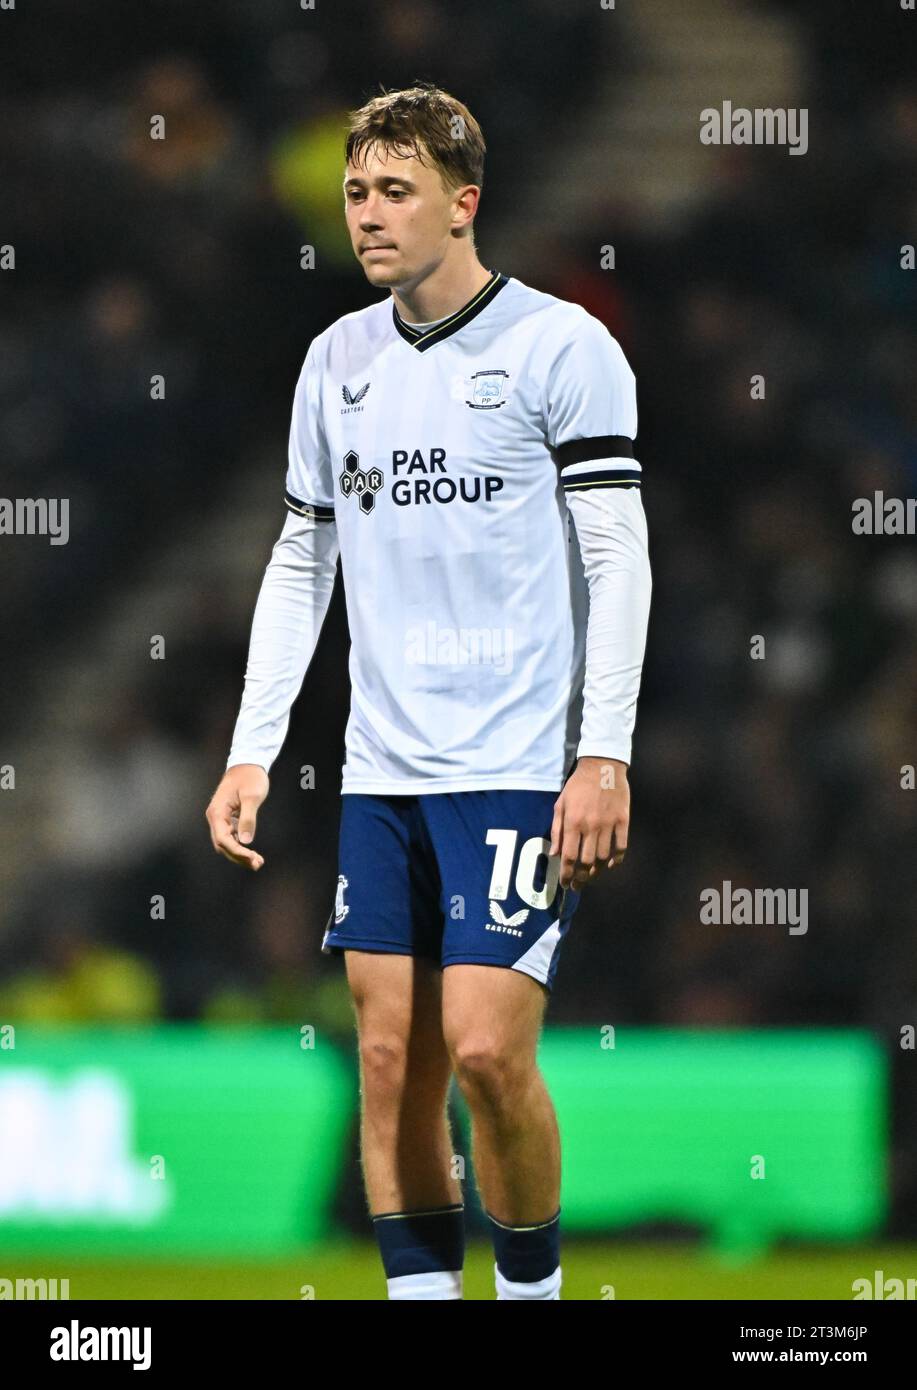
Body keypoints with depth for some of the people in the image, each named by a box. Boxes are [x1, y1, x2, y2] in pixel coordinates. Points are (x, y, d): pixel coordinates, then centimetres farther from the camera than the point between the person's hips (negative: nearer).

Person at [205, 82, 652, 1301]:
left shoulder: (560, 346, -5)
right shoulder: (339, 360, 12)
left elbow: (618, 559, -7)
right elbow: (302, 560, 19)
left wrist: (605, 756, -14)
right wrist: (251, 752, 12)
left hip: (522, 770, -6)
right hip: (383, 775, 6)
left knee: (487, 1050, -12)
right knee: (391, 1062, 2)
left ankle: (532, 1287, 6)